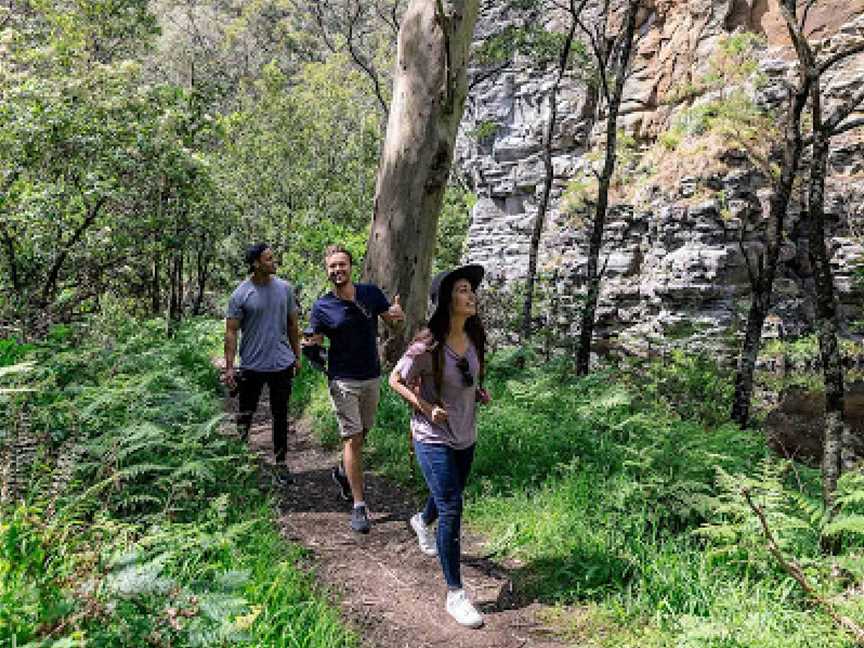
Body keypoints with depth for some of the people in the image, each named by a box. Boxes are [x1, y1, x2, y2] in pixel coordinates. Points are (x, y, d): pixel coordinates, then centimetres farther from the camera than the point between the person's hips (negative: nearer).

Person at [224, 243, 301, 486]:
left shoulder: (284, 288, 3)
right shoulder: (240, 295, -8)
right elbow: (231, 332, -7)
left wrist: (297, 356, 13)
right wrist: (229, 367, -11)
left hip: (282, 364, 3)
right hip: (252, 366, -2)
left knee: (280, 416, 9)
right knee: (246, 411, 9)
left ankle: (280, 462, 21)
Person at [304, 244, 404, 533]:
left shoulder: (371, 293, -2)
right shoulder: (322, 307, -8)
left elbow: (393, 318, 5)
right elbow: (315, 340, 0)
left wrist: (397, 312, -19)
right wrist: (309, 344, -25)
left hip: (372, 376, 4)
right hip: (344, 380, -4)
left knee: (362, 433, 19)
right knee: (352, 438, -6)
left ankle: (343, 472, 47)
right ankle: (359, 506, -1)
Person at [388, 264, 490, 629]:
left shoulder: (473, 338, -2)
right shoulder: (428, 345, -23)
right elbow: (395, 380, -11)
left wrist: (479, 392, 0)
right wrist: (426, 408, -19)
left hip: (465, 436, 7)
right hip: (434, 438, -7)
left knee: (450, 495, 26)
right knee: (451, 510, -8)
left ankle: (422, 522, 61)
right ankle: (455, 594, 5)